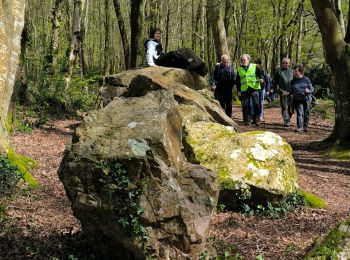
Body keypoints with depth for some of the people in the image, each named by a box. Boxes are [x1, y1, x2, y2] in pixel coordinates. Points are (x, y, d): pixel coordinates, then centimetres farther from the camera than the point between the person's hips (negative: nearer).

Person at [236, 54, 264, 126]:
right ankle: (247, 121, 9)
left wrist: (261, 79, -18)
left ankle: (257, 120, 2)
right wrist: (238, 90, 10)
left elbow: (260, 74, 4)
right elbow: (238, 81, 17)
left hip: (254, 88, -2)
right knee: (245, 106, 1)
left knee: (256, 104, -6)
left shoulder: (254, 67, 7)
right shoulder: (239, 69, 14)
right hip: (244, 90, 2)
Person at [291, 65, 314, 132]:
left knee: (306, 114, 6)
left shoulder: (306, 79, 0)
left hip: (306, 99, 0)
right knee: (299, 113, -11)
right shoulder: (293, 81, 7)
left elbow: (312, 89, 1)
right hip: (297, 100, 1)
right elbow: (291, 91, 14)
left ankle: (306, 126, 20)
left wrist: (308, 91, -19)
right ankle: (299, 127, -15)